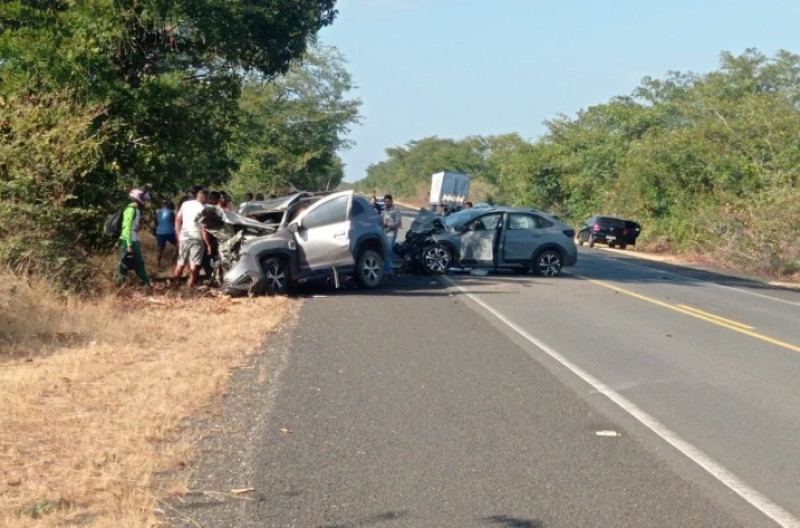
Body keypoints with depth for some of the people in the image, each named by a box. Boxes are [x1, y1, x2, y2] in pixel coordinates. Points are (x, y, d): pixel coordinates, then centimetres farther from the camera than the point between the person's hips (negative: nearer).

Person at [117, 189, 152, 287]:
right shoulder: (131, 209, -17)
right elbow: (127, 228, -21)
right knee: (125, 263, -2)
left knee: (139, 262, 12)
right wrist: (129, 245, -23)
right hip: (128, 242, -10)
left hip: (134, 241, 10)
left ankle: (146, 282, 17)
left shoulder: (137, 210, 12)